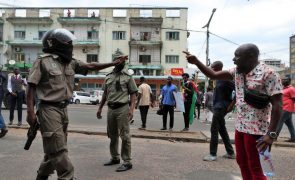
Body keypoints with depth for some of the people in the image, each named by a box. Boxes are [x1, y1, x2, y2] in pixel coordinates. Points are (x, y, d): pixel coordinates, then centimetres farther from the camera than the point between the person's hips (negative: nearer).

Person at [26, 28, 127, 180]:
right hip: (49, 109, -7)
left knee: (54, 149, 17)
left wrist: (114, 63, 9)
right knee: (59, 149, -5)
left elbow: (91, 66, 11)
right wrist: (30, 112, -16)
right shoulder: (43, 61, -8)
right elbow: (31, 87, -10)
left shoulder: (71, 63, 9)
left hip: (63, 109, 8)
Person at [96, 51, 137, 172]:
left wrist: (131, 109, -16)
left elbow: (133, 94, -5)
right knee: (112, 135, 15)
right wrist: (100, 108, 16)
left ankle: (127, 162, 4)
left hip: (122, 109, -5)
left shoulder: (128, 76, -1)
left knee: (124, 136, -4)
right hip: (110, 109, 6)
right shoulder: (108, 77, 13)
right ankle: (115, 158, 30)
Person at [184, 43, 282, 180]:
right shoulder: (237, 72, 6)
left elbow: (277, 105, -17)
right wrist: (196, 62, -6)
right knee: (242, 162, 18)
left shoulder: (268, 74, -15)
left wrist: (271, 133, -21)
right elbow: (213, 75, 5)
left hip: (256, 129, -7)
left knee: (254, 168, 4)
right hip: (240, 126, 7)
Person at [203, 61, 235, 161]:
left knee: (214, 129, -7)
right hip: (218, 107, 10)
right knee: (222, 129, 15)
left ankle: (213, 154, 0)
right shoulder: (219, 79, 12)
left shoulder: (225, 78, -15)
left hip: (221, 107, -10)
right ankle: (230, 152, 24)